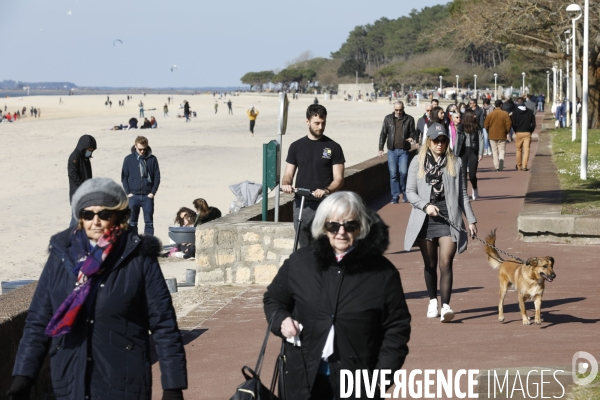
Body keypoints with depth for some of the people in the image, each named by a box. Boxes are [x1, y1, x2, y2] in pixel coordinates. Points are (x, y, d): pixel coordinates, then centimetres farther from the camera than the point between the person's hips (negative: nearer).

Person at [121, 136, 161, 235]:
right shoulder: (129, 159, 2)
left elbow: (157, 177, 5)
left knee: (149, 222, 1)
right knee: (132, 223, 4)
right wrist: (128, 192, -4)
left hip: (148, 196, 0)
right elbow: (124, 177, 4)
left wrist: (153, 192, -4)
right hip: (133, 196, 0)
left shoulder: (152, 159, 2)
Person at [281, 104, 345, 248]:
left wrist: (326, 190, -20)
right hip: (301, 205, 2)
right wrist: (285, 184, -12)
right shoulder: (296, 146, 11)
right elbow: (289, 174, 12)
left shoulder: (333, 147, 4)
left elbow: (339, 179, 0)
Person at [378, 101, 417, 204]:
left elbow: (413, 131, 9)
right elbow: (383, 134, 9)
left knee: (403, 172, -8)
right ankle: (395, 196, 8)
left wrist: (411, 137, -15)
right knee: (393, 174, 0)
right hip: (392, 150, 1)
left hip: (404, 150, -1)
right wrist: (381, 148, 4)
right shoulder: (388, 119, 7)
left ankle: (404, 192, 15)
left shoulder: (409, 119, 4)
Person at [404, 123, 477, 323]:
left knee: (446, 263, -12)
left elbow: (462, 194, 12)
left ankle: (446, 306, -19)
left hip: (449, 218, -1)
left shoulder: (455, 163, 8)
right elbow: (410, 191, 2)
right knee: (430, 265, 10)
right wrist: (426, 206, -14)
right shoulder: (418, 162, 5)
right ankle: (433, 302, 26)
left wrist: (471, 220, 9)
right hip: (425, 220, 1)